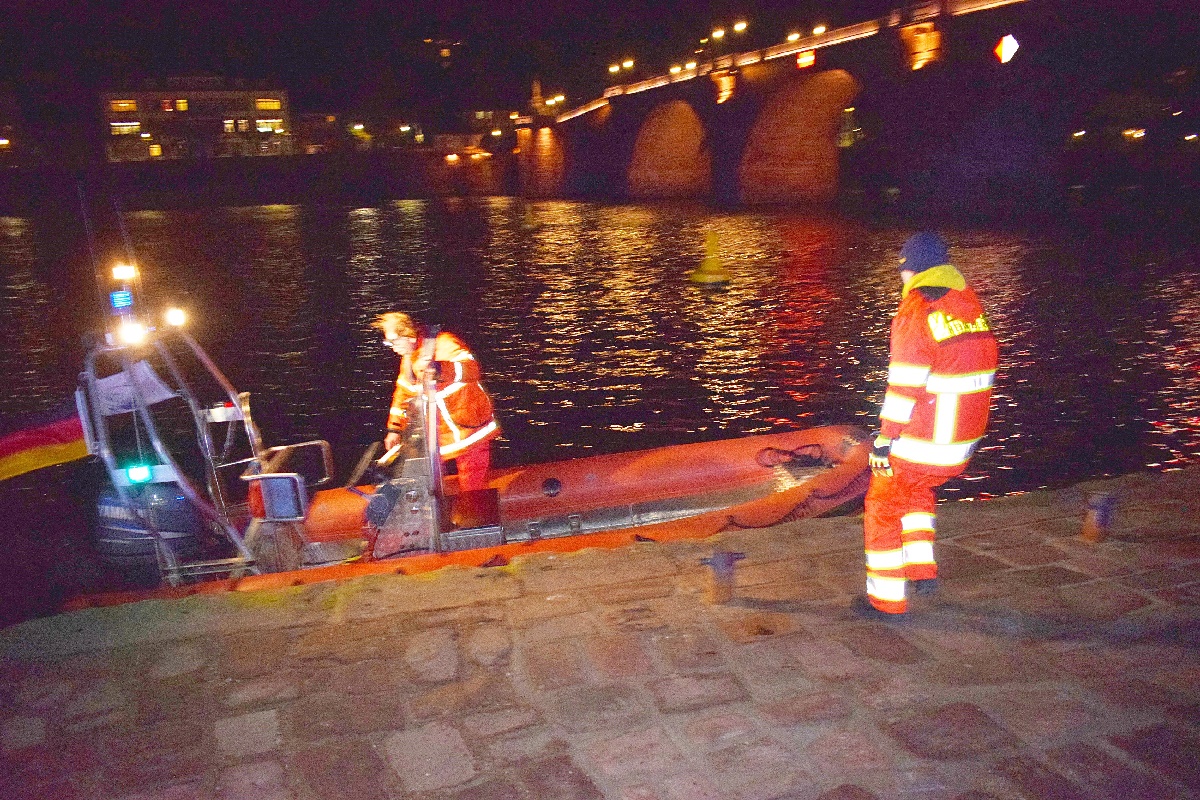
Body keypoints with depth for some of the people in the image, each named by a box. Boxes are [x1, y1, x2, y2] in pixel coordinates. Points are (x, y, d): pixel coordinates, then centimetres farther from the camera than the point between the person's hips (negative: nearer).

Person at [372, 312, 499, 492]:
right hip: (442, 437, 7)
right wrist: (394, 429, 16)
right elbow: (403, 393, 23)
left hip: (470, 430, -7)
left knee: (472, 491, -3)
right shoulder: (408, 360, 10)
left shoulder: (444, 343, -16)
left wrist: (438, 369, -49)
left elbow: (472, 369, -32)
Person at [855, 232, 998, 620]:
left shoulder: (916, 311, -17)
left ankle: (886, 599, 17)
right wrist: (965, 424, 19)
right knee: (916, 490, 31)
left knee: (883, 506, 10)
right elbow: (982, 363, 11)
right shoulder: (971, 304, 6)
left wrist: (884, 440, -12)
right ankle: (923, 571, 26)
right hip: (964, 439, 8)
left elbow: (904, 386, -19)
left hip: (921, 440, -8)